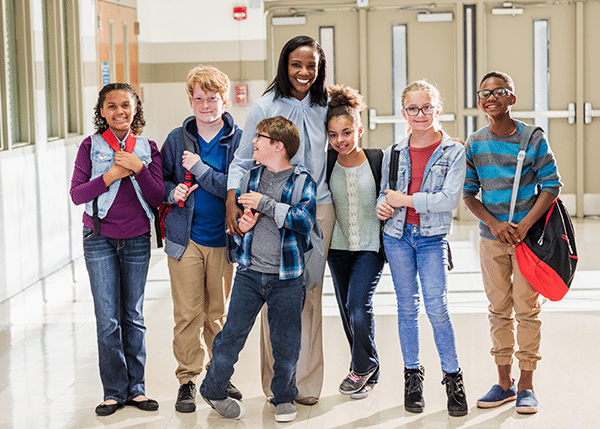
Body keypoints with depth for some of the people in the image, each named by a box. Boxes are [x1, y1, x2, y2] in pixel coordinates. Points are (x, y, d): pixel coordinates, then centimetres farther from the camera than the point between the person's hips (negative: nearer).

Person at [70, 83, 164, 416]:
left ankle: (136, 388, 17)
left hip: (136, 240, 2)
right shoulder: (91, 146, -2)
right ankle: (114, 391, 7)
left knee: (133, 316, 8)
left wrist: (138, 169, -18)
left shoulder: (147, 148, 3)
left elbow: (157, 197, -3)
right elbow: (76, 194, -8)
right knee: (108, 319, -2)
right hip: (100, 239, -2)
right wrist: (112, 175, -19)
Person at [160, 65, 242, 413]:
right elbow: (160, 180, 13)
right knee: (187, 313, 0)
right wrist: (172, 192, -8)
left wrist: (200, 169, -15)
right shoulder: (177, 139, 4)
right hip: (185, 239, 1)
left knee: (219, 314, 11)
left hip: (223, 239, 0)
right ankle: (188, 380, 11)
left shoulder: (239, 140, -2)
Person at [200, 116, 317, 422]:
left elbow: (305, 220, -18)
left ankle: (284, 397, 26)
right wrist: (242, 223, 1)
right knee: (232, 334, 1)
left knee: (285, 342, 5)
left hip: (286, 277, -3)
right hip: (249, 273, 3)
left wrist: (265, 203, -18)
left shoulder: (302, 181, -4)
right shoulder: (252, 176, 8)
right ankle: (213, 389, 20)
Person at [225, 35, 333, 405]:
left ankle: (306, 383, 14)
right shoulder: (264, 108, -1)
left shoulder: (325, 108, 8)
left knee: (309, 295, 5)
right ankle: (277, 383, 9)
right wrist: (232, 201, -9)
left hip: (317, 210, 2)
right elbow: (243, 160, 0)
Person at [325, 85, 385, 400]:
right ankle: (367, 372, 28)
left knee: (359, 307, -15)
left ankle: (363, 367, 8)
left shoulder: (377, 160, -8)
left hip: (370, 246, -3)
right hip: (338, 247, 3)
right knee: (347, 311, 10)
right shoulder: (327, 163, -2)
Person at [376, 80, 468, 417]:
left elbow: (449, 199, -14)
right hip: (397, 236, 3)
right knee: (407, 306, 9)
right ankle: (413, 376, 20)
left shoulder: (453, 152, -4)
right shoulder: (394, 153, 7)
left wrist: (406, 200, -13)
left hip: (432, 238, -3)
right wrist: (383, 206, -6)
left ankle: (453, 377, 5)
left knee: (436, 307, -9)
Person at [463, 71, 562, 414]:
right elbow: (469, 193, 4)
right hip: (491, 238, 3)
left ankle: (526, 385, 8)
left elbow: (551, 187, -7)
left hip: (528, 235, -3)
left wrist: (524, 226, -15)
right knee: (499, 309, 9)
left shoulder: (534, 139, -6)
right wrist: (496, 225, -10)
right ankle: (505, 383, 19)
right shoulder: (474, 144, 2)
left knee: (527, 308, -1)